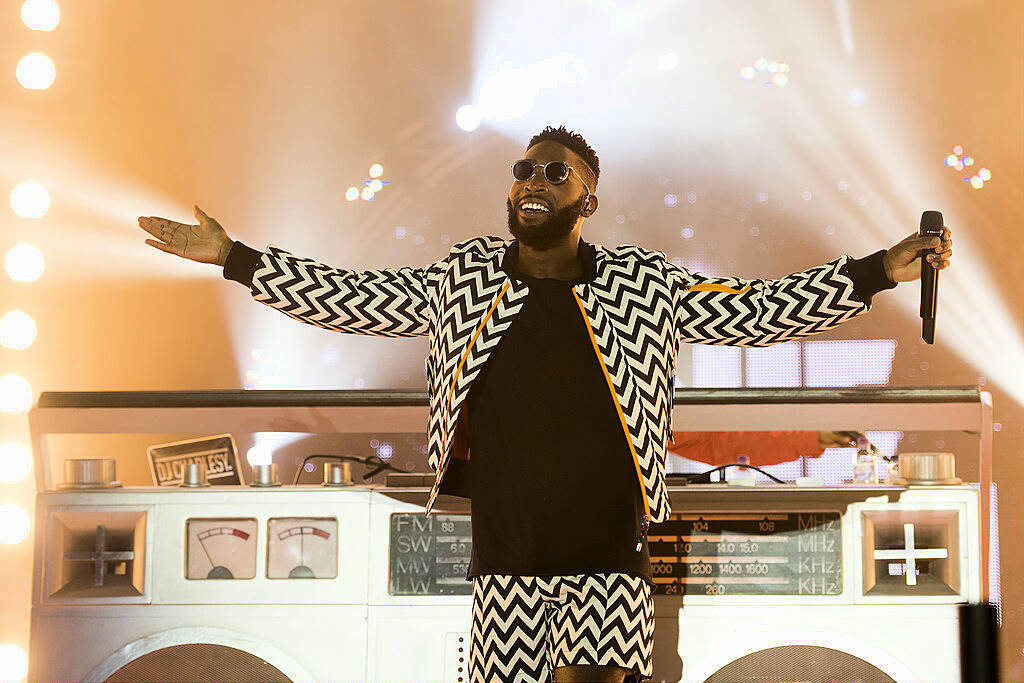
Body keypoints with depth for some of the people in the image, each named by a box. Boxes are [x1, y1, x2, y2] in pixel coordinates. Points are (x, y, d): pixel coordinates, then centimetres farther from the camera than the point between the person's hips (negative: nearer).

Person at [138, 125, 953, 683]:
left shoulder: (646, 286, 0)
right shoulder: (465, 281, 4)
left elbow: (757, 310, 0)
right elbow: (354, 300, 7)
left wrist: (879, 270, -7)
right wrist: (232, 255, 4)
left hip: (608, 559, -1)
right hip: (506, 561, 1)